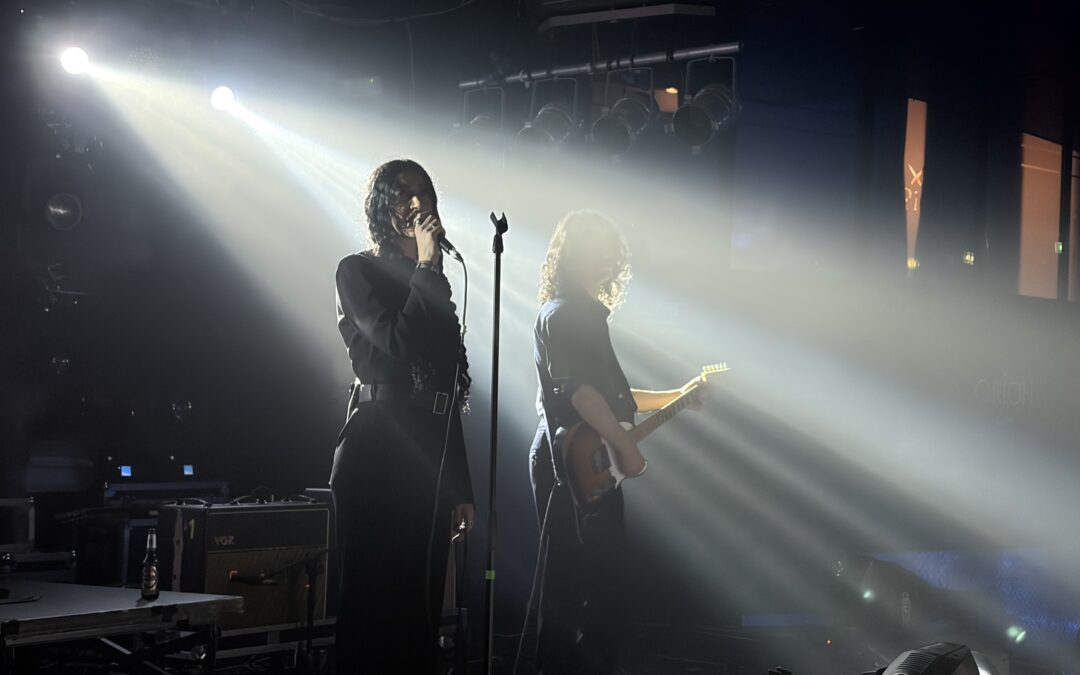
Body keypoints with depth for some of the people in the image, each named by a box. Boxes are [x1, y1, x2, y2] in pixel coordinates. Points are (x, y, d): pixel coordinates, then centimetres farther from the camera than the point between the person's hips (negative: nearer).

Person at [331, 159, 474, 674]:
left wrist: (461, 488, 14)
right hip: (377, 452, -6)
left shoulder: (432, 288, 19)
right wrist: (427, 264, -8)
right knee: (374, 599, -7)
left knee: (419, 604, 7)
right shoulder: (358, 272, 1)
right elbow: (400, 344, -17)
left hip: (430, 458, 7)